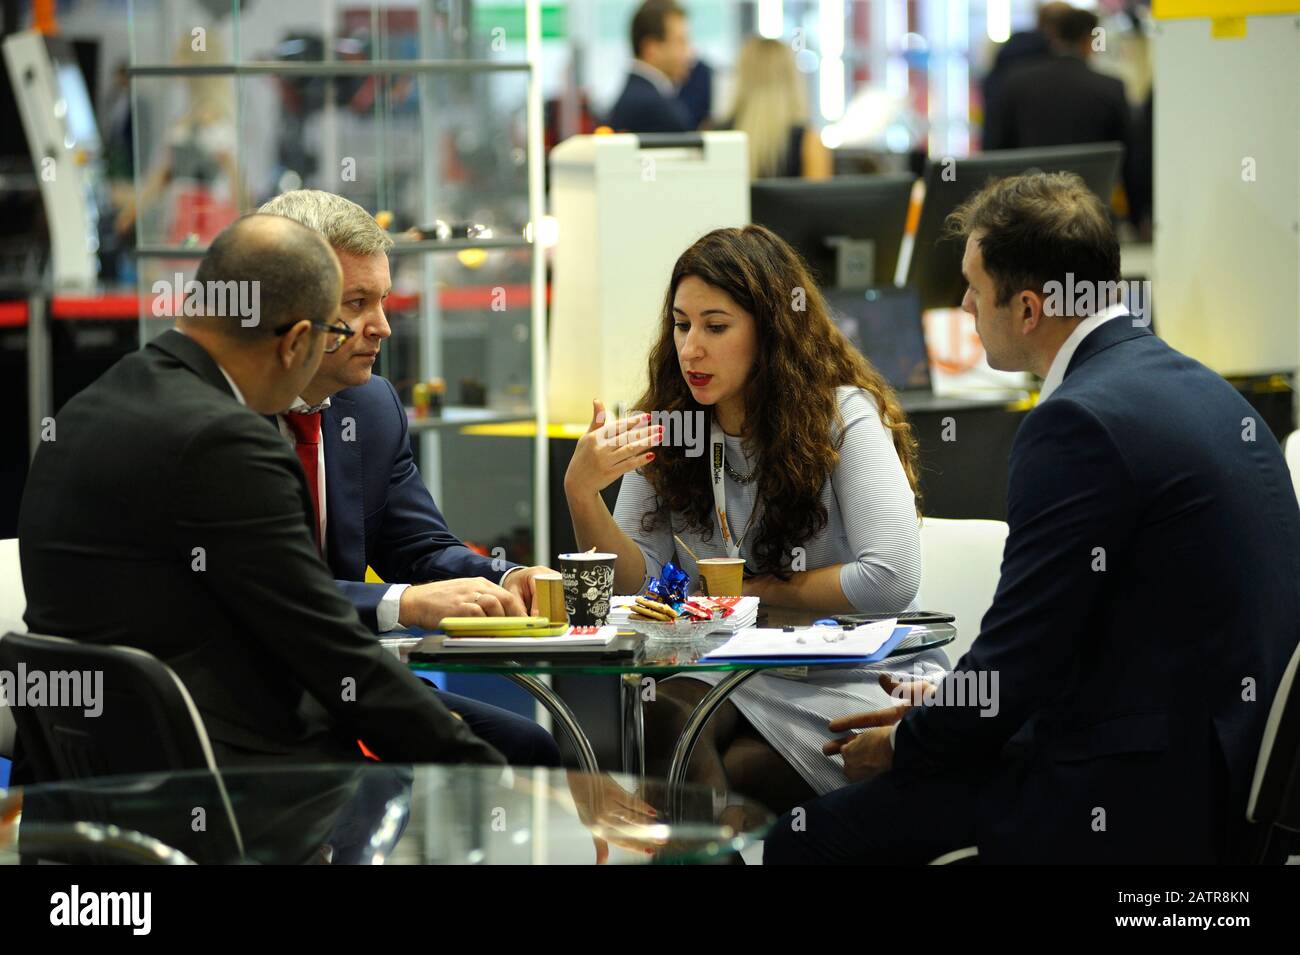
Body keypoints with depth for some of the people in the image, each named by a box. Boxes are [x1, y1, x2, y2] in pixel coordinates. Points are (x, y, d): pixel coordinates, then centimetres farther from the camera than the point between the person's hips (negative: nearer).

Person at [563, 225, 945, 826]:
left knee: (732, 779, -31)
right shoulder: (667, 428, 6)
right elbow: (635, 581, 1)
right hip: (727, 674, 4)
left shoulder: (842, 417, -8)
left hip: (853, 681, -4)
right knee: (655, 724, -30)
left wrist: (755, 589, -9)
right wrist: (581, 493, -17)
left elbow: (890, 578, -19)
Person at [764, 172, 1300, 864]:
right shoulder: (1195, 385, 12)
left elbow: (1016, 661, -15)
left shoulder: (1079, 422, -18)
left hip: (1139, 798, -10)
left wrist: (900, 745, 3)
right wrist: (957, 699, 16)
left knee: (802, 841, -8)